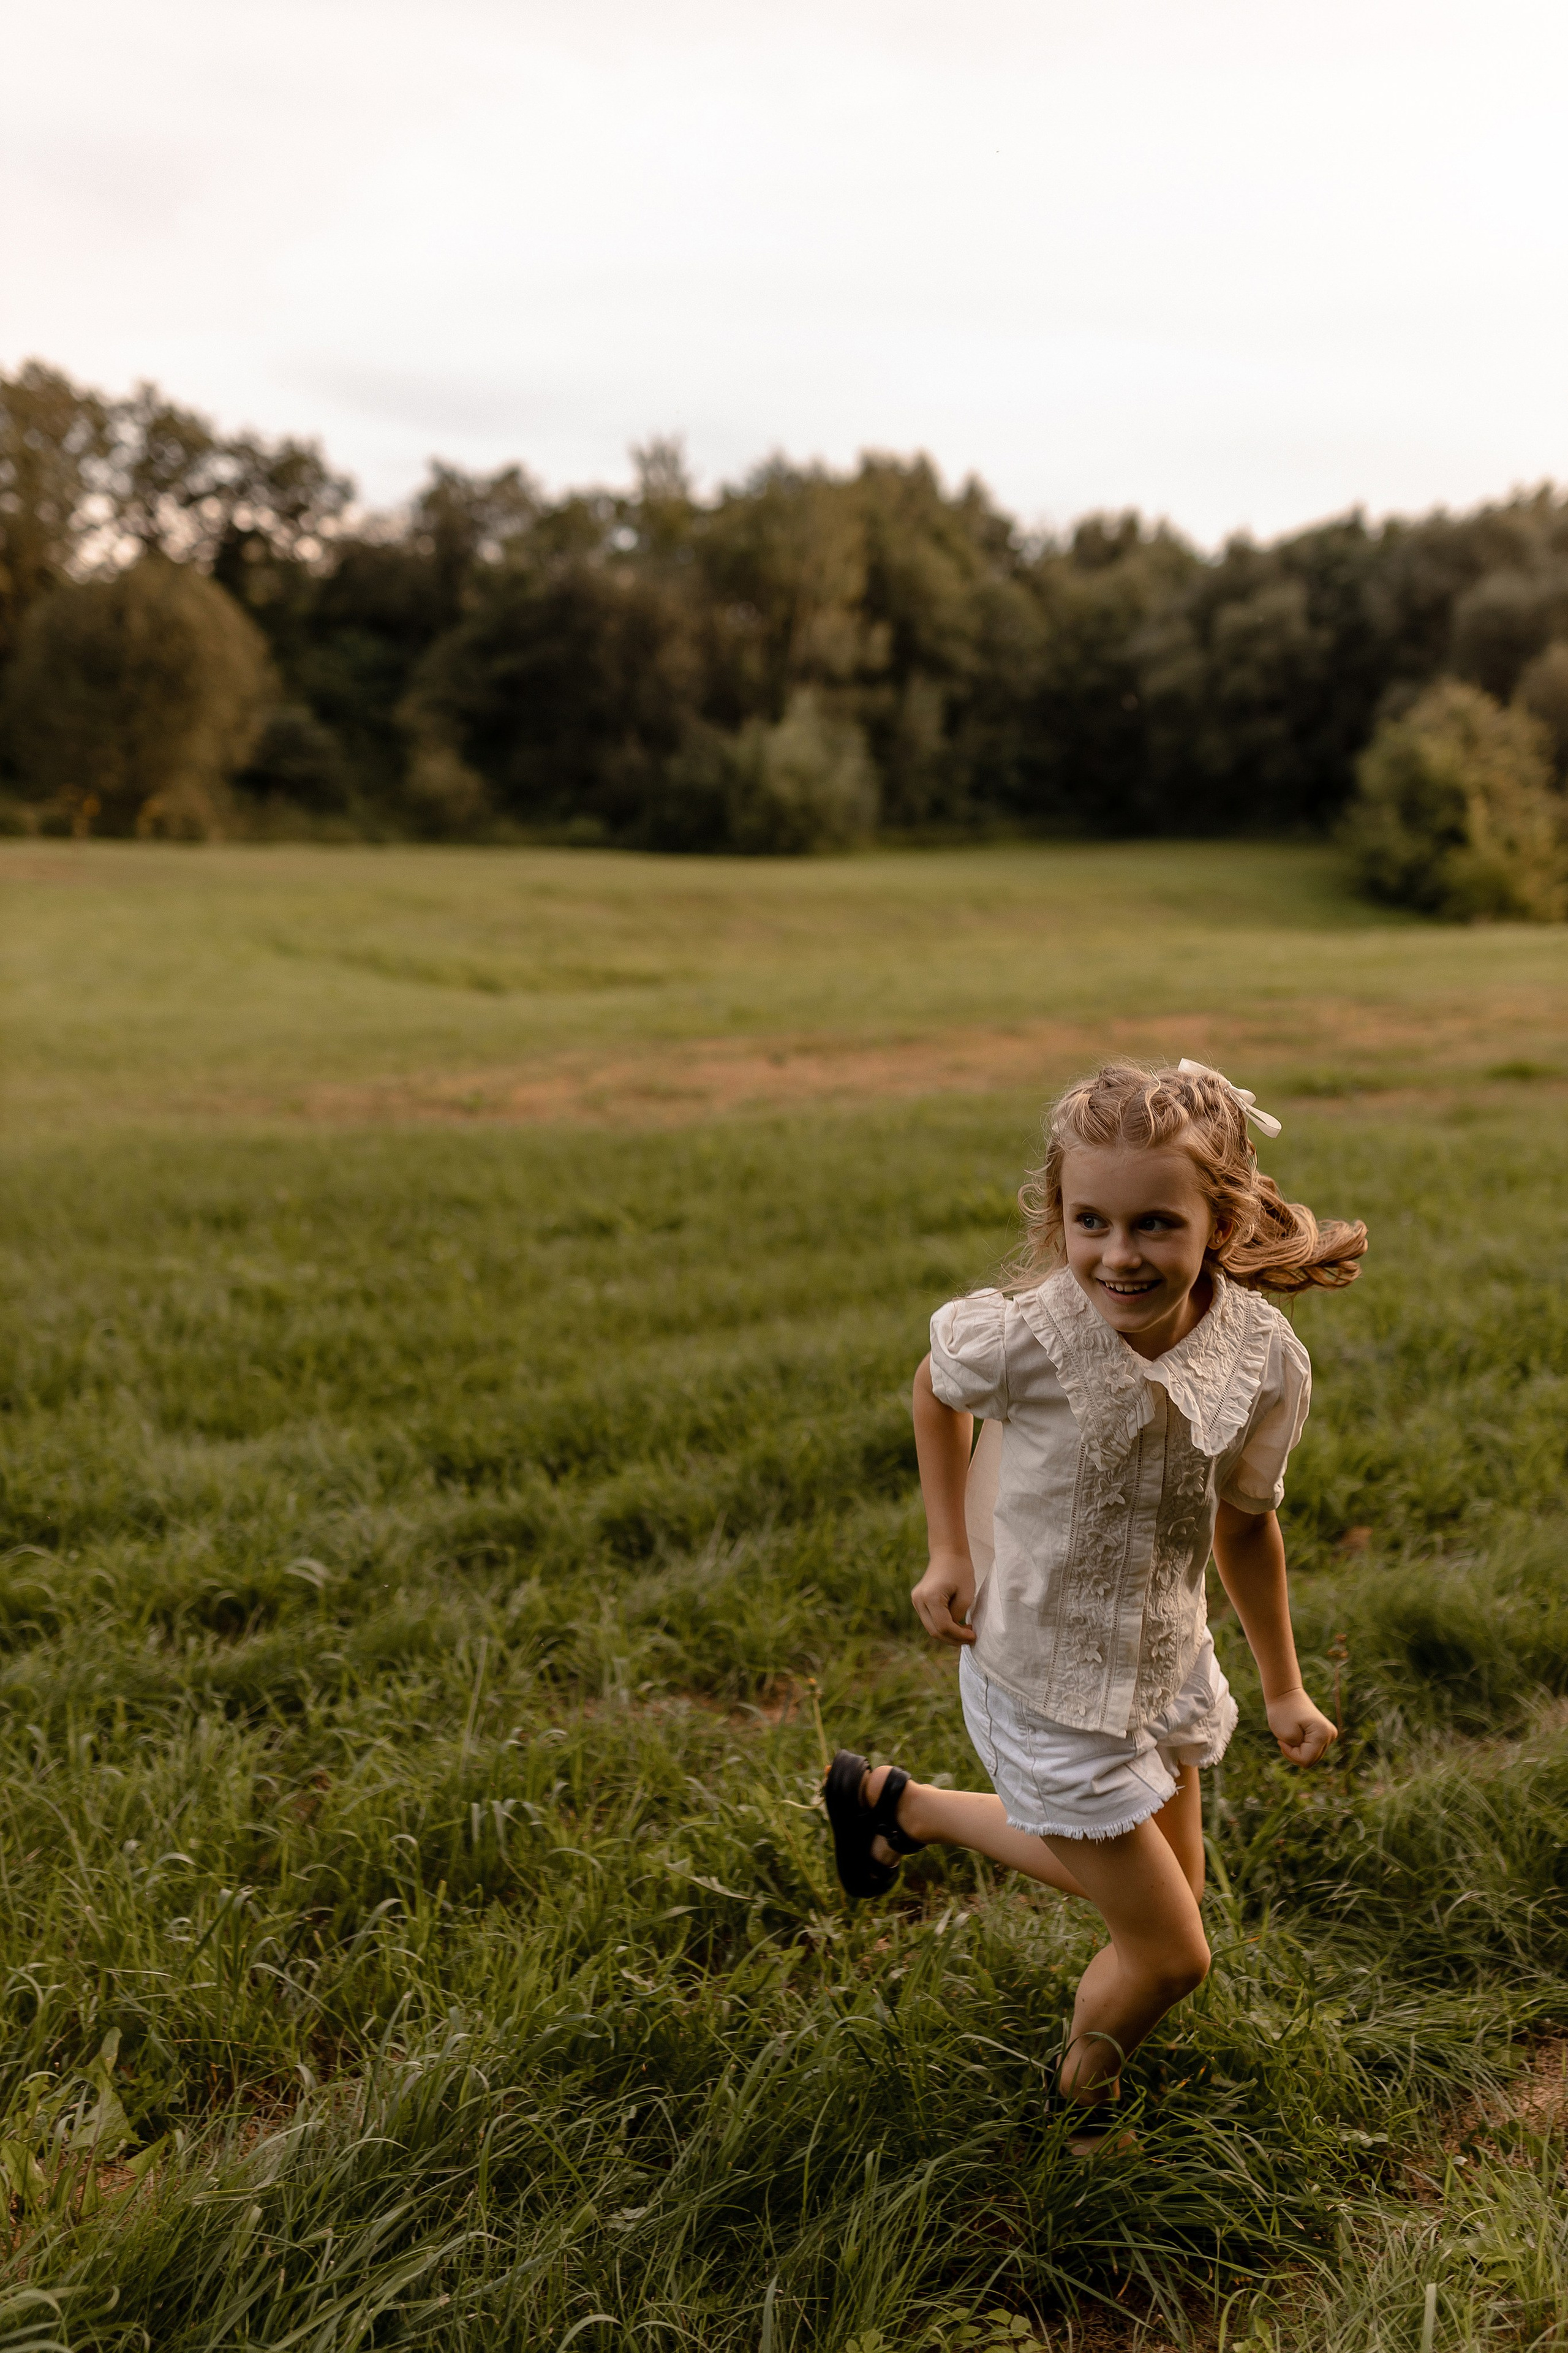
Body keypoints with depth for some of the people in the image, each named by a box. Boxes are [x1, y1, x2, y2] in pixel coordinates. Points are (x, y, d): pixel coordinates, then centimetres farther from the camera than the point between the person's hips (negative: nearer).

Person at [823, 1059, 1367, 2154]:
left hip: (1168, 1663, 5)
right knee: (1172, 1952, 4)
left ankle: (894, 1801, 43)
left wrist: (1285, 1689, 9)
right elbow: (937, 1389, -4)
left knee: (1152, 1887, 27)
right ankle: (1083, 2093, 39)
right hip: (1047, 1682, -5)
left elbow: (1244, 1524, 0)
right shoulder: (1023, 1336, -29)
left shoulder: (1266, 1362, -18)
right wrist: (950, 1551, -5)